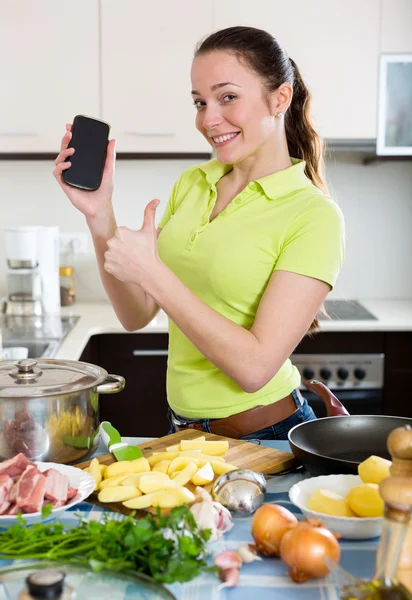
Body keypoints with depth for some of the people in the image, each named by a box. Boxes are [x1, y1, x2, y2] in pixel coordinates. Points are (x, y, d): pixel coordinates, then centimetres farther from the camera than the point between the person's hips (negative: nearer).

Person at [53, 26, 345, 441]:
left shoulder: (314, 215, -18)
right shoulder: (191, 184, 1)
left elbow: (255, 367, -23)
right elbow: (136, 315, 0)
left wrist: (152, 272, -25)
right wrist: (99, 216, -12)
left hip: (264, 435, -6)